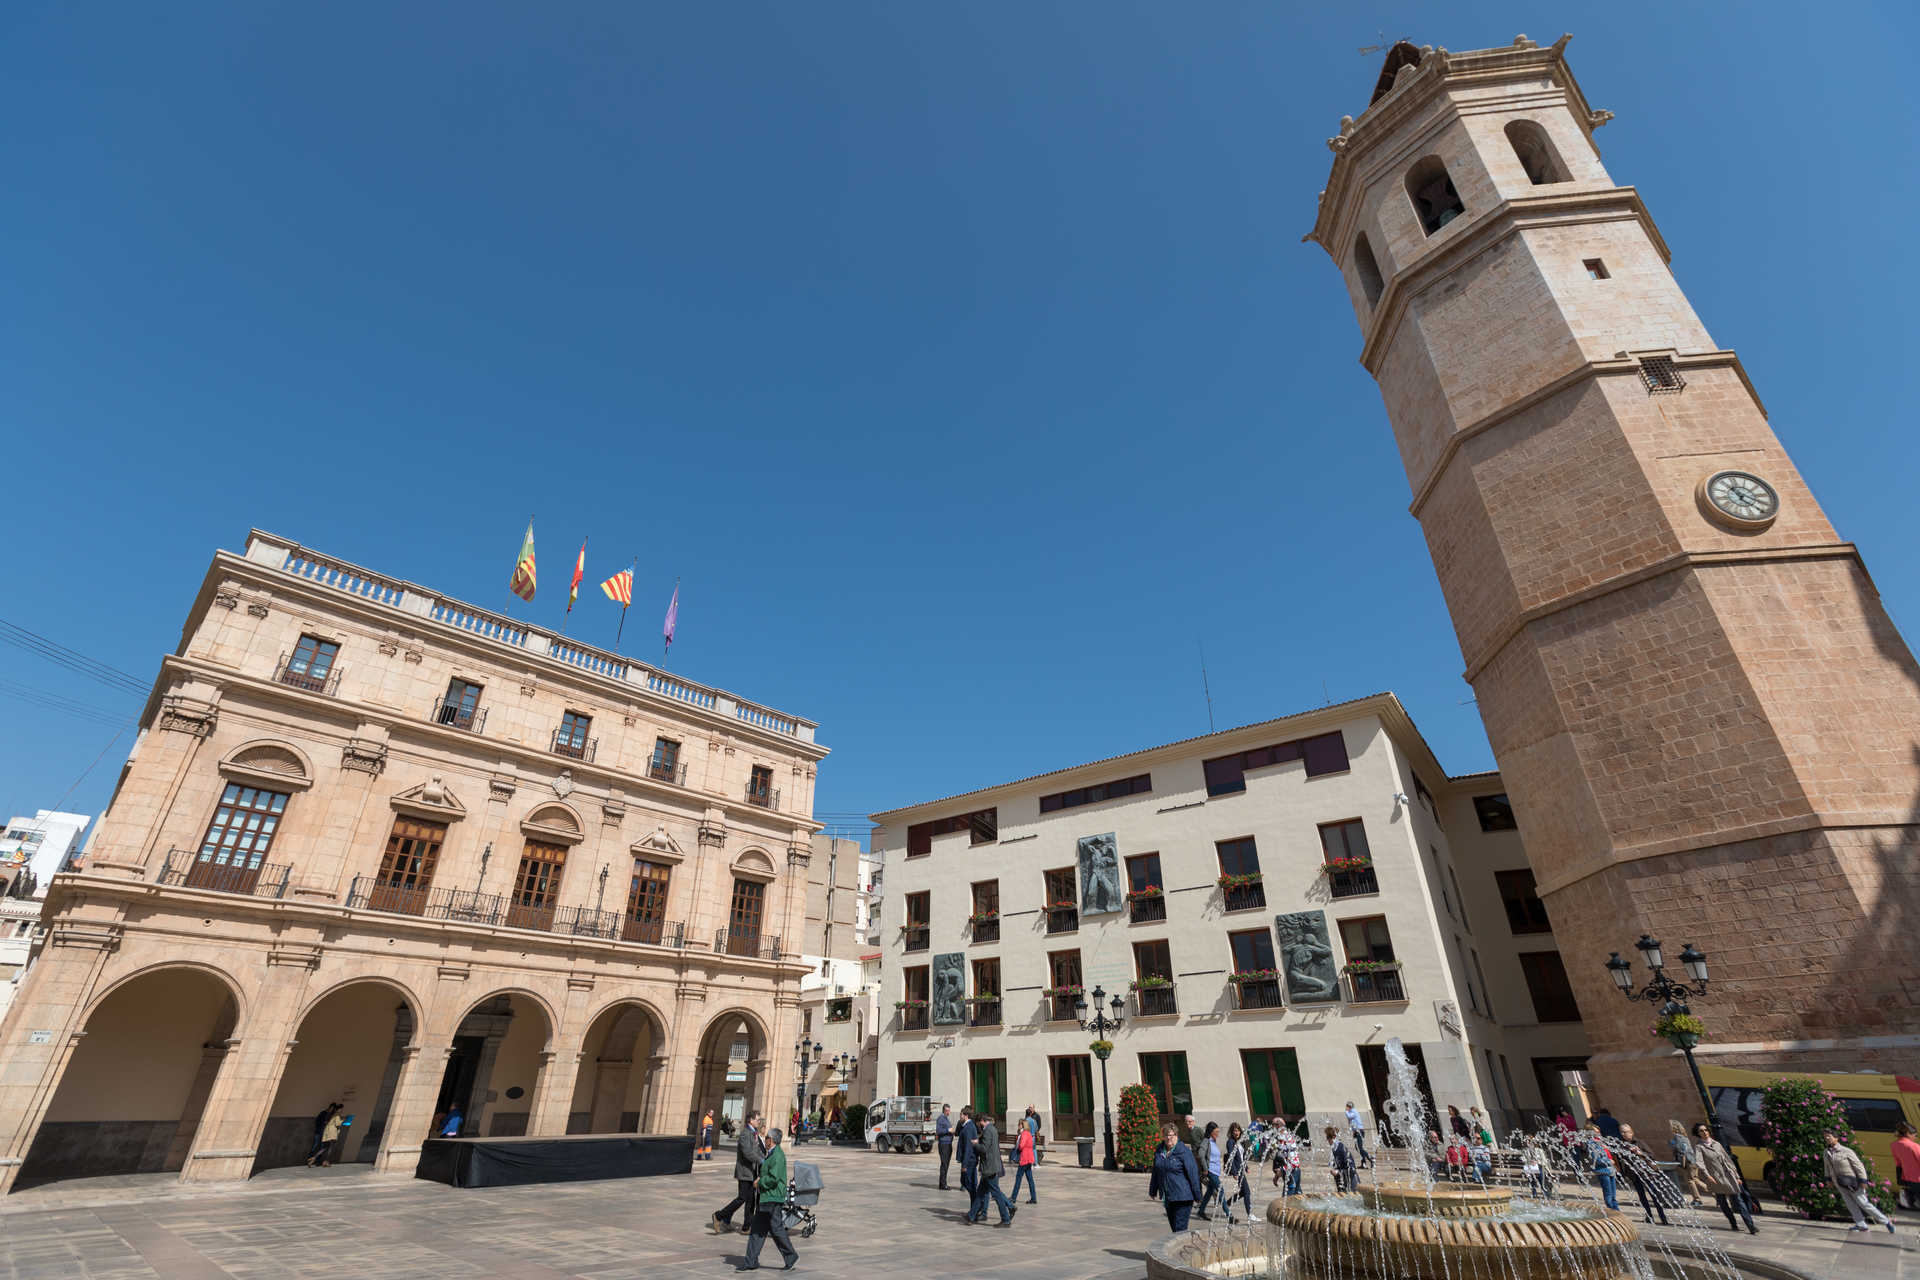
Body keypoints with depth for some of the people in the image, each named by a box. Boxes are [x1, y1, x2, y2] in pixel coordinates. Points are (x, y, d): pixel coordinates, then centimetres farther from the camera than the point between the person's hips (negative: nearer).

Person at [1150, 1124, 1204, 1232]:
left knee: (1180, 1228, -7)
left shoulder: (1184, 1151, -12)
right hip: (1167, 1197, 6)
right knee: (1173, 1226, 16)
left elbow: (1193, 1173, -11)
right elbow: (1156, 1172, 16)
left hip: (1183, 1197, -6)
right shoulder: (1159, 1150, 6)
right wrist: (1153, 1190, 20)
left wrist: (1197, 1195, -10)